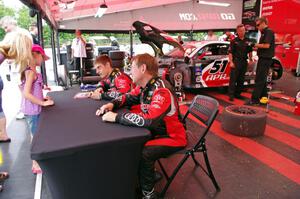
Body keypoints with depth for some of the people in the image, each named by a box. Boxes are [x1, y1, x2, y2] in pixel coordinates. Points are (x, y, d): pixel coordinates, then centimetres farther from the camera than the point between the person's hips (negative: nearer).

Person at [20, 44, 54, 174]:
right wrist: (43, 103, -18)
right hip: (32, 110, -9)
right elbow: (26, 94, -24)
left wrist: (42, 98, 10)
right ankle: (36, 165, 17)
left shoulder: (30, 71, 9)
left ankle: (37, 161, 33)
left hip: (34, 109, 9)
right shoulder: (31, 72, -18)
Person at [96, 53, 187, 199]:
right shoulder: (144, 86, -1)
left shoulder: (161, 91, -29)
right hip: (156, 130, 9)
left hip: (173, 137, -8)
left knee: (143, 153, -28)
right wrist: (112, 104, -6)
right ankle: (133, 176, 24)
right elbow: (128, 97, 14)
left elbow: (149, 120, -40)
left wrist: (116, 117, -32)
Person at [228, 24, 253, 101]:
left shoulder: (247, 41, 12)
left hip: (244, 62, 5)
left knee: (241, 79, 8)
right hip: (236, 62, -5)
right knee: (233, 79, -7)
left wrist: (250, 59, 9)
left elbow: (250, 51, 18)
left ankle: (238, 93, 17)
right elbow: (230, 52, -6)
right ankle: (231, 95, -5)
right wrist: (231, 62, -14)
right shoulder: (234, 41, -1)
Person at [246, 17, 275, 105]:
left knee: (259, 80, -10)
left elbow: (267, 45, -22)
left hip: (265, 59, -10)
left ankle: (255, 100, -8)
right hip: (263, 58, 10)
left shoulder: (268, 31, -12)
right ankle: (264, 97, 23)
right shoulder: (264, 33, 18)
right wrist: (256, 47, 7)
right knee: (262, 79, 15)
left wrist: (256, 45, -10)